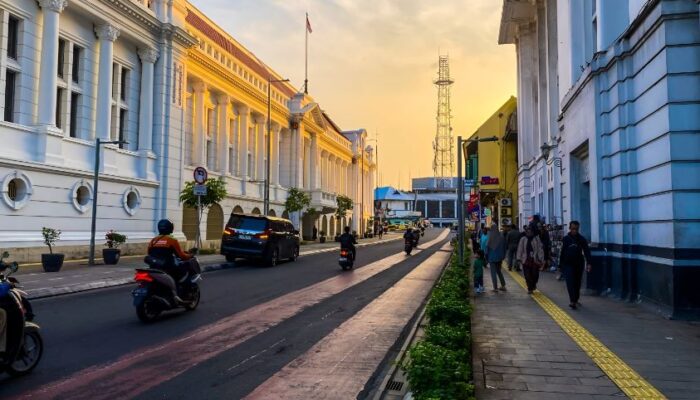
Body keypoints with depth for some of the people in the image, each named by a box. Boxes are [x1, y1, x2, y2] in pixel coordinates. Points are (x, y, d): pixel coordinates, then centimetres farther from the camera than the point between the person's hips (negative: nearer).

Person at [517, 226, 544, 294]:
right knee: (527, 275, 0)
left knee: (535, 274, 3)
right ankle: (530, 288, 12)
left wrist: (541, 259, -5)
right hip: (526, 260, 1)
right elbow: (520, 249, 6)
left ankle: (533, 285, 33)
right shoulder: (523, 240, 5)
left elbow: (540, 249, 0)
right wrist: (519, 258, -1)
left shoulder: (536, 239, 2)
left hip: (535, 260, -1)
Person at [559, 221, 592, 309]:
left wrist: (588, 263, -17)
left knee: (577, 283, 10)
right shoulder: (566, 239, -3)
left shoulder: (582, 239, -1)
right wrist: (561, 264, 3)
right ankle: (572, 301, -16)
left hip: (579, 264, 2)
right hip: (568, 264, -2)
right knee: (570, 282, -13)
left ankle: (575, 300, 24)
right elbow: (562, 252, 2)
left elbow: (587, 252, -6)